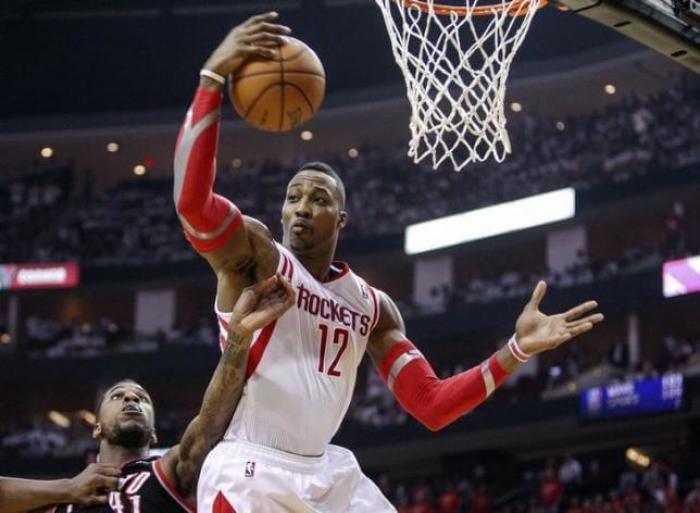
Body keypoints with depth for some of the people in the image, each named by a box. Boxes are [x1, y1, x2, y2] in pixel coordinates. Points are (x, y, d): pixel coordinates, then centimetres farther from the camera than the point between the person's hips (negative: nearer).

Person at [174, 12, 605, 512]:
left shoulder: (372, 306, 13)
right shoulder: (252, 251, -3)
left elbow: (431, 406, 8)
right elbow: (191, 199, -26)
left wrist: (517, 351, -2)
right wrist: (214, 76, -31)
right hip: (251, 470, -6)